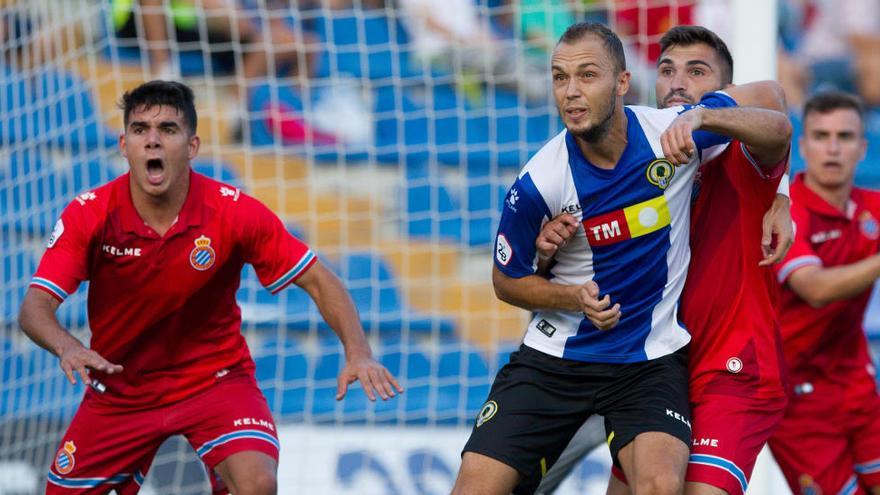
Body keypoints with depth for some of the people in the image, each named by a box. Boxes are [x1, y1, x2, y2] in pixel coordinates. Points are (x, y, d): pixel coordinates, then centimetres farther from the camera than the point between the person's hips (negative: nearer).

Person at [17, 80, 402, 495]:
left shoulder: (234, 211, -16)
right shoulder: (88, 214, -15)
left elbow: (318, 281, -10)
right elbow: (35, 307, -21)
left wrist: (358, 352, -26)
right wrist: (68, 348, -43)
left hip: (216, 378, -2)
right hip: (119, 391, 2)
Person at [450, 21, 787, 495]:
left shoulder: (671, 132, -13)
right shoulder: (538, 184, -15)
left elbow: (767, 98, 5)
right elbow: (507, 281, 1)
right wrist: (575, 298, -18)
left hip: (652, 358, 0)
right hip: (555, 356, 0)